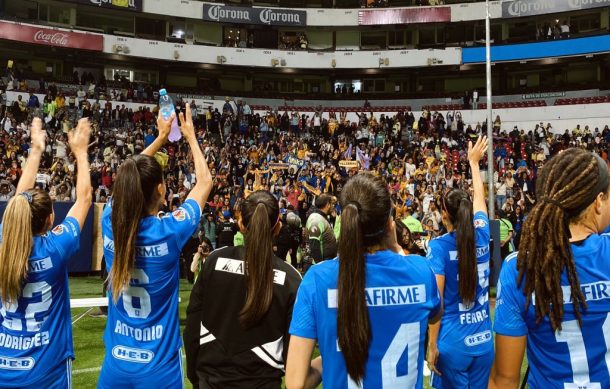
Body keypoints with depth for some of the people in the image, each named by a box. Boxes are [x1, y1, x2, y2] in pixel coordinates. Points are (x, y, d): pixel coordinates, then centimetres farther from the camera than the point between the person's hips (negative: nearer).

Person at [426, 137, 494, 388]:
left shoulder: (439, 246, -13)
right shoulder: (482, 236, -1)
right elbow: (479, 198, 17)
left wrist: (431, 345, -7)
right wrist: (474, 162, 31)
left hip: (453, 342, -4)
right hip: (484, 340, 4)